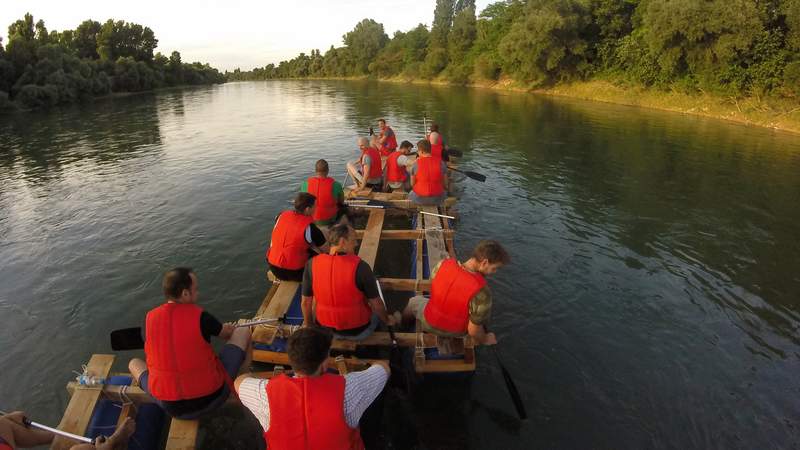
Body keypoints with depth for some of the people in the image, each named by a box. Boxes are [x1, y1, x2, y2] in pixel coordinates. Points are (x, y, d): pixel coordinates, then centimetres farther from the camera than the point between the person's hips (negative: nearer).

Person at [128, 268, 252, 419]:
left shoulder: (150, 318, -7)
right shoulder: (200, 316, -16)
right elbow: (228, 333, 6)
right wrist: (227, 328, 32)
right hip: (211, 399, -3)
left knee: (134, 363, 28)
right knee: (243, 332, 10)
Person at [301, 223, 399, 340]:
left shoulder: (312, 264, -15)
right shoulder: (360, 266, -23)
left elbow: (305, 302, -5)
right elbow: (376, 303, -14)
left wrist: (308, 324, 15)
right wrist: (387, 320, 7)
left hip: (325, 330, 2)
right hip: (358, 331, -2)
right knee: (377, 310, 28)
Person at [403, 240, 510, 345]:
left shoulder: (443, 264, -25)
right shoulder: (482, 293, -36)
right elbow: (474, 331, -25)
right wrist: (484, 340, -3)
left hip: (429, 323, 2)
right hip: (456, 333, -1)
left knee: (414, 301, 35)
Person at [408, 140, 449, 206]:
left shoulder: (416, 164, -12)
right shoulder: (441, 163, -10)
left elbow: (412, 184, -2)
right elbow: (445, 184, -1)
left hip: (419, 198, -1)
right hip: (436, 199, 1)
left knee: (411, 195, 36)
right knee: (444, 193, 38)